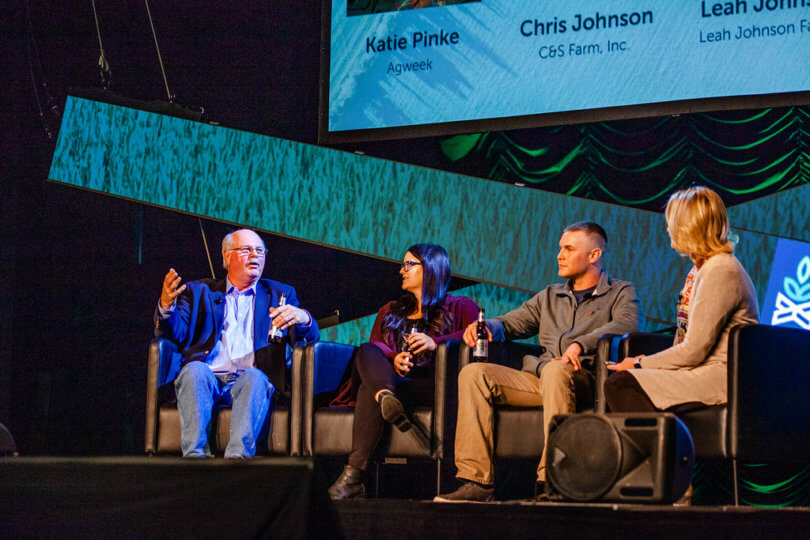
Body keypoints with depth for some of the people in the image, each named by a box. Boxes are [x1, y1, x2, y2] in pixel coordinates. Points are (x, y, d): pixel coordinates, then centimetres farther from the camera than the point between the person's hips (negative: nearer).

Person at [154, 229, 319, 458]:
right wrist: (166, 306, -13)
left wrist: (302, 318, -14)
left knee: (254, 377, -34)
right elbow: (175, 333, 9)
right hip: (206, 378, 0)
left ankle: (237, 455, -49)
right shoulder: (199, 291, 23)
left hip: (252, 379, 0)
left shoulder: (279, 294, 24)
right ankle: (195, 455, -41)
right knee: (194, 369, -33)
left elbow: (311, 335, 11)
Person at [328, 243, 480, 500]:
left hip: (430, 384, -4)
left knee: (369, 390, -34)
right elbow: (374, 347, 16)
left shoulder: (458, 307, 21)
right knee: (366, 352, -29)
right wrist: (393, 358, -9)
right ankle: (388, 399, -61)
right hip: (386, 376, 4)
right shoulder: (389, 312, 35)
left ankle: (353, 476, -50)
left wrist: (436, 343, -15)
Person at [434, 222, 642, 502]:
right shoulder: (550, 296, 30)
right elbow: (512, 323, 26)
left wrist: (580, 344, -26)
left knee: (555, 370, -40)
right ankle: (477, 481, -25)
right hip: (536, 380, 6)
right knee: (474, 374, -16)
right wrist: (486, 326, 1)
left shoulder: (621, 293, 12)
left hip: (586, 378, -5)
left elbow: (627, 325, -10)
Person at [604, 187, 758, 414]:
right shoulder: (701, 267, 19)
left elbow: (694, 351, -16)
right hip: (702, 371, 10)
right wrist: (646, 362, 7)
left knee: (619, 385, -21)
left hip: (720, 376, -10)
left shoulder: (720, 271, -14)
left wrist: (640, 365, -5)